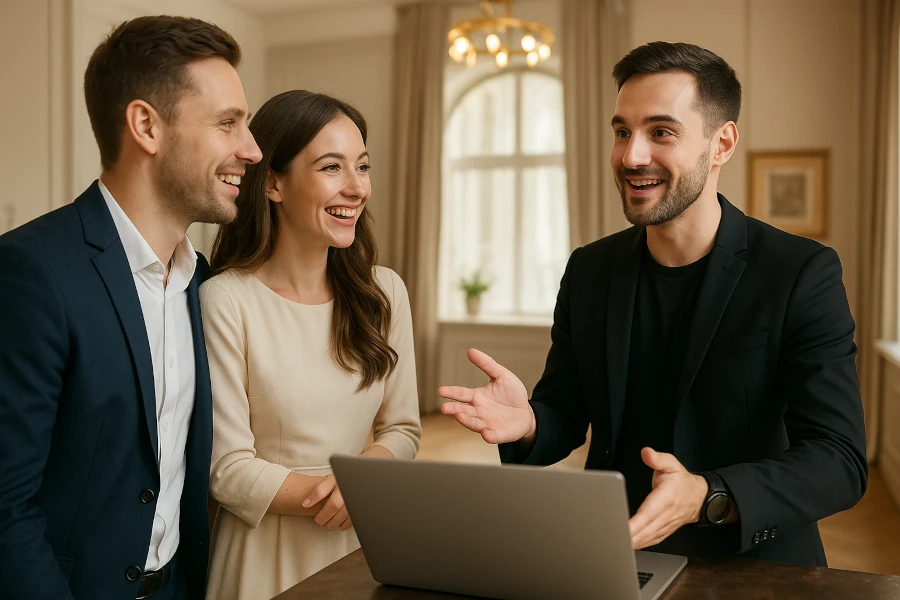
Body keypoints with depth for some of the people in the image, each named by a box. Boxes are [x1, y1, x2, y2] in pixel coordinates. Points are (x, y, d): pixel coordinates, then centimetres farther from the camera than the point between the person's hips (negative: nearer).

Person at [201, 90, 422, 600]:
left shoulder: (385, 293, -3)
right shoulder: (225, 301, -16)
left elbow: (401, 429, 1)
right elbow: (229, 471, -14)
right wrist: (329, 495, -21)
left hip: (365, 544, 4)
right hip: (266, 552, -4)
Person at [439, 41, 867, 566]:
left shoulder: (803, 274, -10)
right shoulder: (590, 270, 3)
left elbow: (840, 460, -15)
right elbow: (566, 419, 6)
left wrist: (708, 498, -32)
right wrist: (528, 424, -18)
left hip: (752, 564, -2)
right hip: (607, 553, 3)